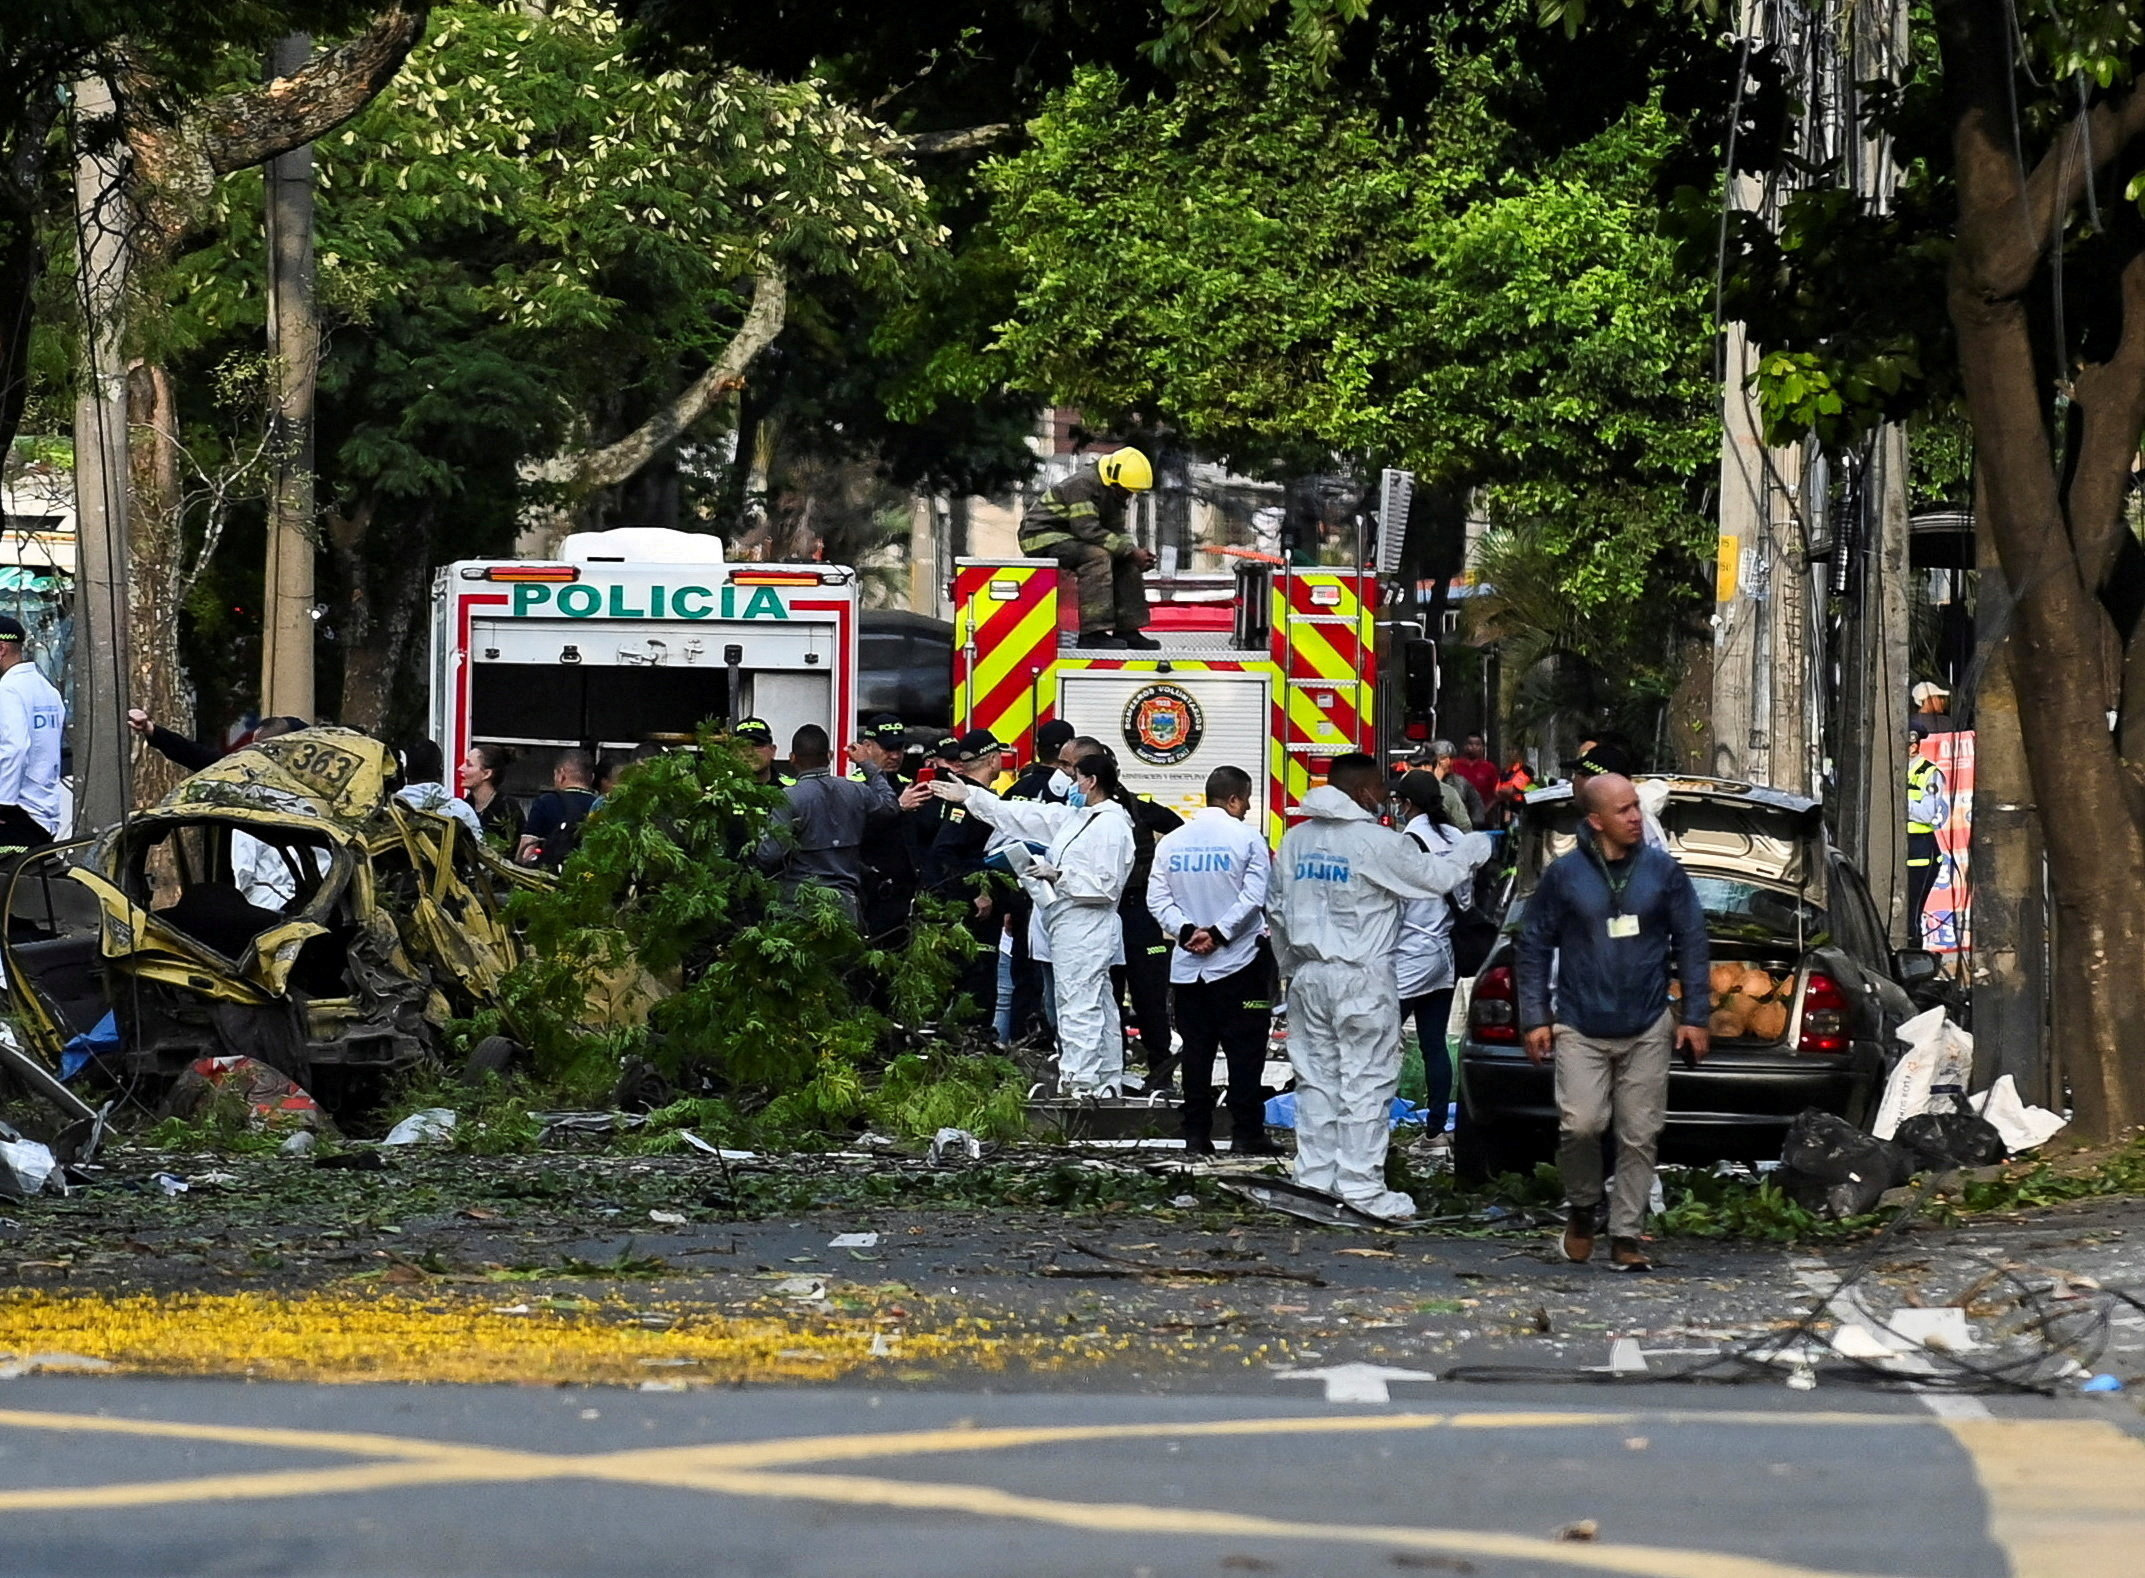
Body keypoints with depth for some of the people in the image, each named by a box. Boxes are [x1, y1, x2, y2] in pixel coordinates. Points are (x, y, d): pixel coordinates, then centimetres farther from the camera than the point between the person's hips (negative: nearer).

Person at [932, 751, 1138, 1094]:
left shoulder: (1111, 826, -13)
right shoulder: (1075, 818, 15)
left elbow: (1106, 885, -18)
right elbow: (1024, 816, 20)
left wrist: (1059, 875, -15)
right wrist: (969, 796, 21)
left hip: (1085, 928, -10)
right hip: (1070, 928, 10)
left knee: (1078, 1008, -11)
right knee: (1098, 1008, 12)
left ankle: (1078, 1082, -11)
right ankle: (1107, 1083, 16)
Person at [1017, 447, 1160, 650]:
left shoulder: (1111, 492, 9)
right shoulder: (1083, 484, -22)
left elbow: (1117, 532, 12)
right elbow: (1087, 530, -29)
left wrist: (1137, 554, -9)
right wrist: (1130, 550, -27)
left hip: (1069, 538, 9)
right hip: (1042, 536, -9)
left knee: (1126, 563, -2)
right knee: (1097, 556, -32)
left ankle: (1127, 630, -1)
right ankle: (1093, 632, -35)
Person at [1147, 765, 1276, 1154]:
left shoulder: (1171, 842, 6)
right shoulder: (1247, 840, -7)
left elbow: (1157, 898, 0)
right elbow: (1254, 897, -15)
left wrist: (1187, 931, -8)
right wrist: (1218, 934, -13)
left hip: (1187, 963, 4)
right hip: (1239, 962, -4)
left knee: (1195, 1050, 8)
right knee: (1244, 1050, 0)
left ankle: (1196, 1135, 7)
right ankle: (1246, 1134, -2)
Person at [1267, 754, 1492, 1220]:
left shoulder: (1295, 840, 7)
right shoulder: (1376, 842, -13)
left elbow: (1277, 910, 13)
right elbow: (1435, 876, -5)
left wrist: (1289, 967, 24)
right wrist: (1475, 847, 12)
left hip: (1307, 976, 7)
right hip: (1360, 979, -6)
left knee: (1316, 1080, 12)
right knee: (1366, 1084, -2)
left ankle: (1315, 1179, 16)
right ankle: (1362, 1187, -3)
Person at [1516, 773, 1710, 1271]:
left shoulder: (1663, 872, 4)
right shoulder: (1564, 875, 0)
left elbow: (1691, 943, 9)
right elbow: (1534, 946, 7)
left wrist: (1695, 1016, 5)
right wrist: (1535, 1016, 2)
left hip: (1648, 1029, 2)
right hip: (1580, 1030, -2)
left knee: (1639, 1136, 1)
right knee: (1581, 1124, -14)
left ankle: (1626, 1236, 10)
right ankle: (1584, 1207, 13)